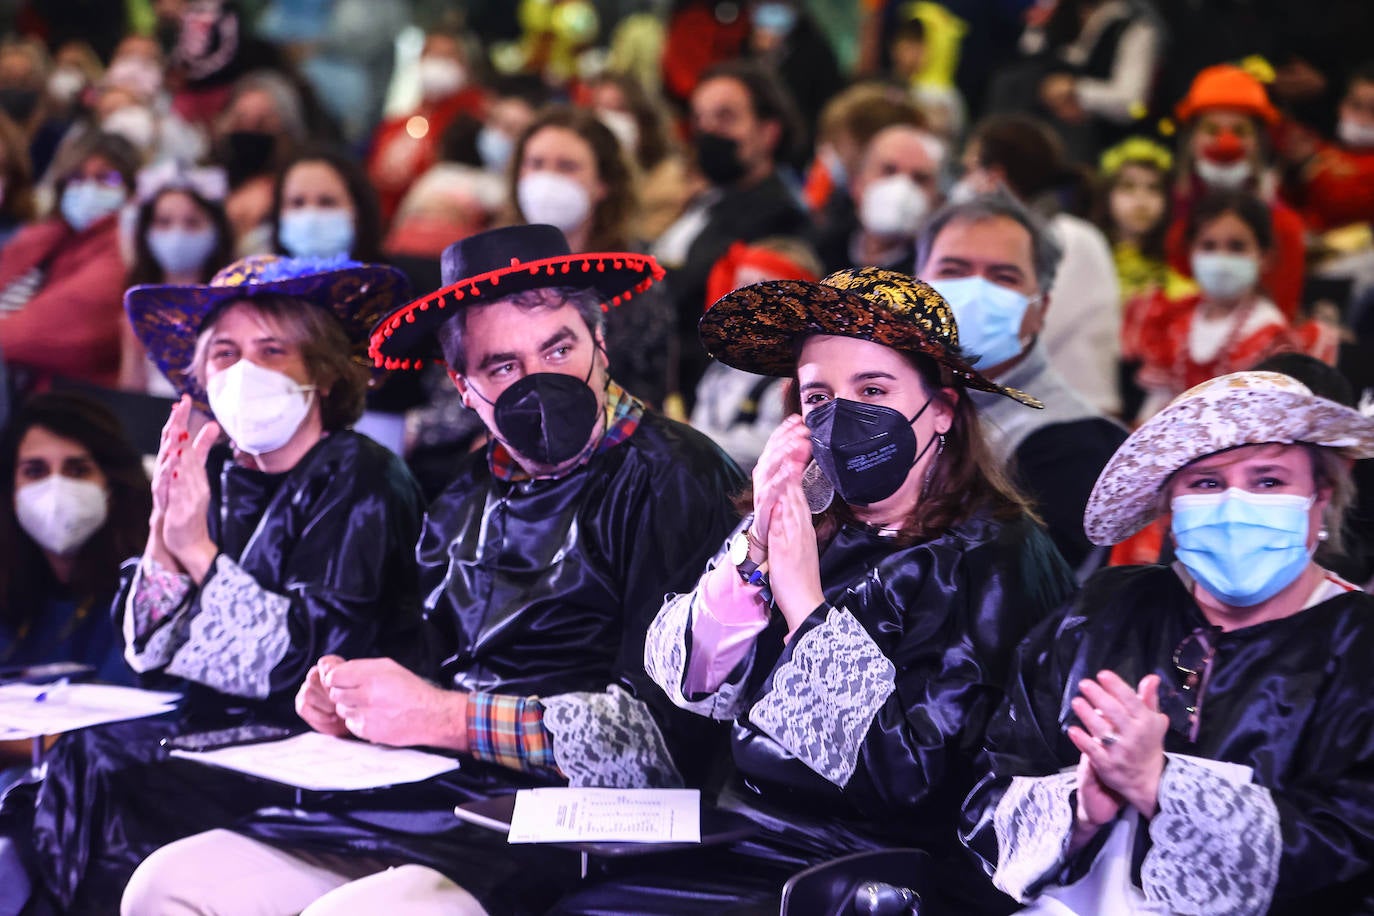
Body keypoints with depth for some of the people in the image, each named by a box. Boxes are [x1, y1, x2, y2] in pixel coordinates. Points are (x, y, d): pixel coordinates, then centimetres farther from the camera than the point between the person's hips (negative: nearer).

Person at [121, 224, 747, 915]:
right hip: (427, 804, 7)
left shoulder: (672, 480, -8)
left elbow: (663, 735, -16)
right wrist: (351, 701, 3)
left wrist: (440, 716, -12)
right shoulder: (466, 501, 15)